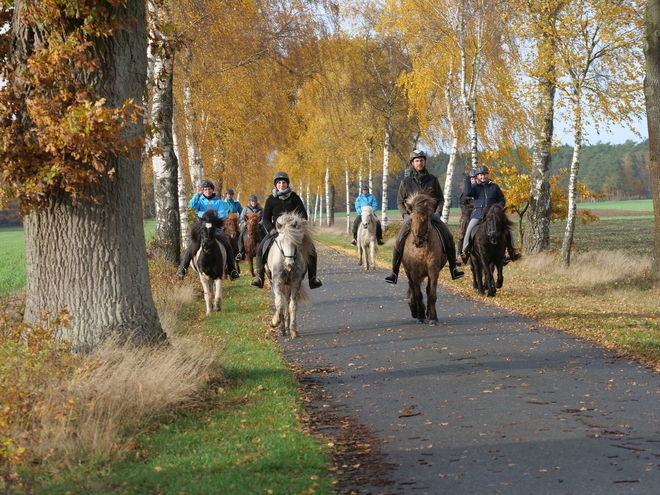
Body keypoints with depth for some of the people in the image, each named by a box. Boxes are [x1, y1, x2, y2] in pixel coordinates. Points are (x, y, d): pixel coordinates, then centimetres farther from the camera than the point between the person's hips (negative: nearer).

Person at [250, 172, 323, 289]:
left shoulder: (294, 197, 4)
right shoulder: (271, 200, 4)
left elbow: (303, 214, 3)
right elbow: (266, 218, 5)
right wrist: (272, 230, -13)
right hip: (276, 230, 0)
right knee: (261, 249, -18)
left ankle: (312, 278, -10)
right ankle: (259, 277, -6)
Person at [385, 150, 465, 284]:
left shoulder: (433, 180, 6)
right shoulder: (406, 181, 3)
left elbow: (440, 199, 10)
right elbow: (400, 202, 6)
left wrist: (438, 212, -8)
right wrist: (405, 215, -11)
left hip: (431, 216, 1)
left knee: (448, 236, -17)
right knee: (399, 240, -21)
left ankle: (453, 268, -7)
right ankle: (394, 273, -12)